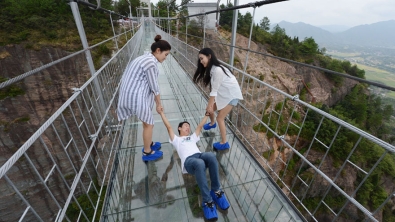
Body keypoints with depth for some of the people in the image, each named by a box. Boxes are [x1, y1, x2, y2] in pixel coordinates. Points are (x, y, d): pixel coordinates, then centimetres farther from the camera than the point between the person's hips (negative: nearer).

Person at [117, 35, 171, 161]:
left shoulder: (147, 58, 14)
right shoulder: (150, 62, -19)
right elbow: (154, 87, -14)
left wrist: (156, 102, 17)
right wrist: (159, 104, -1)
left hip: (134, 93, 10)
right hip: (136, 96, -10)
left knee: (147, 122, 23)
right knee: (149, 124, 6)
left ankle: (149, 144, 42)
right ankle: (147, 153, 24)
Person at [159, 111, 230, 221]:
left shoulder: (193, 137, 40)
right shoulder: (176, 139, 31)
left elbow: (200, 125, 43)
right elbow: (168, 126, 27)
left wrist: (207, 114, 46)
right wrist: (162, 113, 30)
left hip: (200, 155, 4)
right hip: (188, 160, -3)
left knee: (211, 156, -34)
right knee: (199, 163, -40)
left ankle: (216, 191, -19)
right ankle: (207, 201, -31)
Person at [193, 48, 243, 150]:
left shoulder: (217, 70, -29)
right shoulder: (211, 68, -1)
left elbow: (214, 91, -23)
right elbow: (213, 88, -2)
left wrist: (210, 105, -14)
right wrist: (210, 104, -5)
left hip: (232, 95, -9)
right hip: (224, 93, 9)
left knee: (220, 118, -6)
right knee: (210, 109, 16)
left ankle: (224, 143, 9)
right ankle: (212, 123, 48)